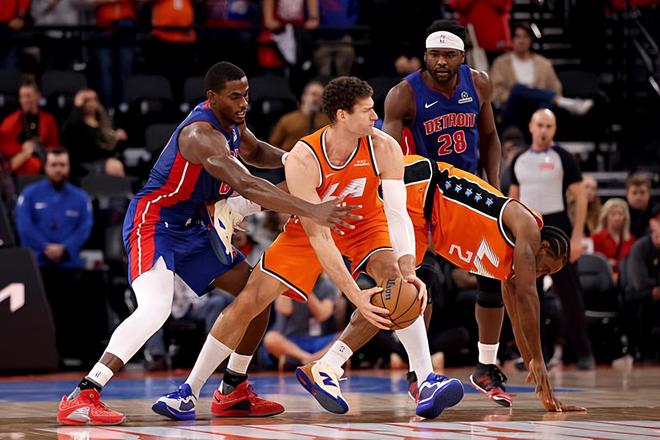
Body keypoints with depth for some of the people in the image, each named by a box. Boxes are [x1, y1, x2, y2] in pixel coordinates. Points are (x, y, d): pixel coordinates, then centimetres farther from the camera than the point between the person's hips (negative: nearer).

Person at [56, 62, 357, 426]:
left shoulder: (231, 123, 2)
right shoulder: (201, 134, -28)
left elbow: (255, 152, 26)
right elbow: (246, 186, -40)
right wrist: (312, 211, -44)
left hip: (192, 227, 10)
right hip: (154, 222, -10)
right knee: (155, 309, -30)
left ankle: (235, 390, 22)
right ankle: (81, 398, -30)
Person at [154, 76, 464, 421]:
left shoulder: (384, 149, -28)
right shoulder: (303, 160, -34)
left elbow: (397, 214, -31)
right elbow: (318, 238, -35)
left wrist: (408, 270, -48)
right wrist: (355, 296, -43)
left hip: (365, 223, 1)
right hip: (310, 228, -1)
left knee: (397, 284, -29)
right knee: (247, 303, -6)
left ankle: (427, 382, -30)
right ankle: (189, 392, 7)